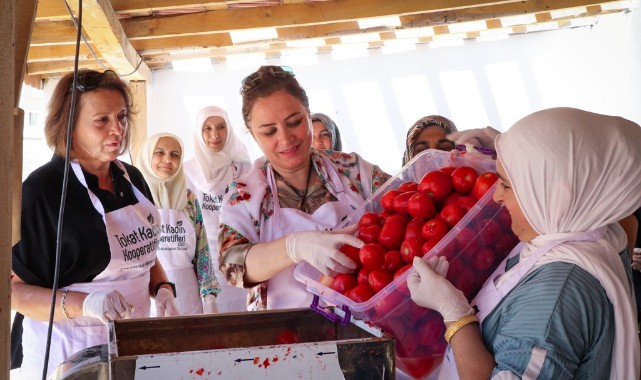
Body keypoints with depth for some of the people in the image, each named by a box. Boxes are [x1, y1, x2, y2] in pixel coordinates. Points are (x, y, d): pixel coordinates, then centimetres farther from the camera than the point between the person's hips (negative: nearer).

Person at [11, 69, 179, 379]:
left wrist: (163, 290, -2)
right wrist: (82, 304, -30)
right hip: (69, 353, -6)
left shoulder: (131, 178, 3)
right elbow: (14, 289, -16)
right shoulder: (42, 190, -18)